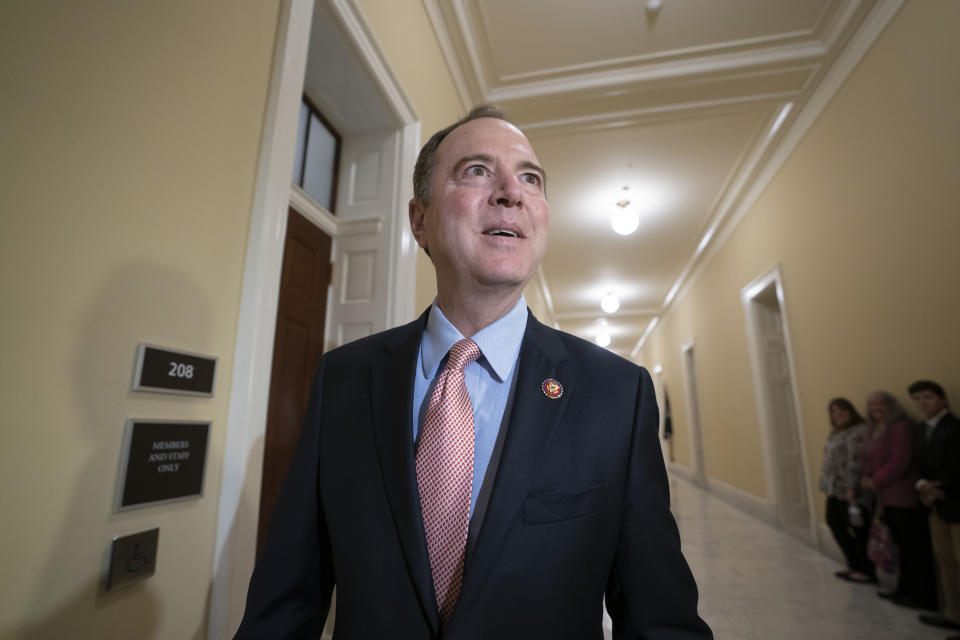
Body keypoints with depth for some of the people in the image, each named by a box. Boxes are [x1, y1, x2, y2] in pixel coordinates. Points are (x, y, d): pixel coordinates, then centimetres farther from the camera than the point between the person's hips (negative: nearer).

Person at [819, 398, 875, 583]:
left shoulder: (858, 432, -16)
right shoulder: (838, 432, 14)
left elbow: (856, 462, -21)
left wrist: (851, 488, -23)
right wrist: (828, 485, 15)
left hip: (849, 491, -10)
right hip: (835, 490, 10)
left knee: (859, 530, 4)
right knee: (834, 523, 15)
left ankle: (867, 571, 19)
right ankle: (855, 564, 29)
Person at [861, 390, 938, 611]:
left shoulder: (901, 427, -11)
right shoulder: (877, 432, 15)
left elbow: (899, 462, -17)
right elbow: (870, 460, 18)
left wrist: (876, 481, -11)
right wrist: (867, 477, 0)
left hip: (904, 498, -8)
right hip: (887, 499, 8)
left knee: (916, 548, 1)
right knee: (903, 545, 16)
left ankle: (923, 597, 11)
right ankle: (905, 590, 25)